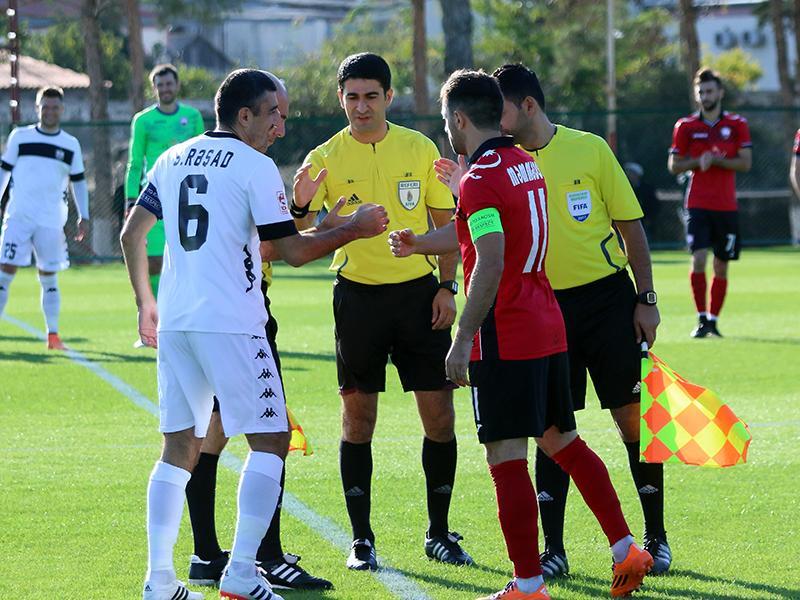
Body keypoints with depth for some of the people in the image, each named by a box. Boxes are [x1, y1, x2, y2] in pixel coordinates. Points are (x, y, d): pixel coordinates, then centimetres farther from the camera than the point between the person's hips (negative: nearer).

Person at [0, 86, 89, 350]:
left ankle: (53, 335, 11)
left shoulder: (71, 145, 8)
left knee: (49, 277, 6)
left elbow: (78, 181, 13)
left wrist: (84, 216, 7)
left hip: (51, 219, 1)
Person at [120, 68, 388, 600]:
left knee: (181, 446, 12)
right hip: (232, 324, -7)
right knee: (270, 440, 0)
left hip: (175, 323, 7)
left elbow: (132, 235, 15)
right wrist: (355, 228, 4)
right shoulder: (255, 167, -6)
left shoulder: (173, 160, 13)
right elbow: (294, 250, -9)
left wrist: (146, 303, 26)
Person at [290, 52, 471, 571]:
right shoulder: (325, 158, -2)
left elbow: (445, 221, 9)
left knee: (440, 415, 0)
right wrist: (301, 205, -28)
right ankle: (361, 538, 9)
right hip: (359, 295, -1)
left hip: (418, 292, 1)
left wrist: (447, 285, 0)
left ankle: (439, 533, 13)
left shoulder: (419, 149, 3)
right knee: (358, 416, 1)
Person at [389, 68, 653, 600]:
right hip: (548, 329, 9)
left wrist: (463, 340, -20)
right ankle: (626, 550, 18)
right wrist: (419, 244, 38)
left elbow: (490, 267, -23)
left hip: (505, 338, -9)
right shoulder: (525, 163, 13)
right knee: (562, 441, 18)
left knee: (507, 458, -5)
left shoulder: (481, 180, -15)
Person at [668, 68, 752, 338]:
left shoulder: (737, 125, 4)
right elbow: (674, 166, 6)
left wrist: (716, 160, -15)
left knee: (721, 266, 5)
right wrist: (699, 161, -11)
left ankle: (713, 320, 17)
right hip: (698, 204, -1)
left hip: (727, 206, 1)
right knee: (698, 260, -15)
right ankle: (701, 319, -3)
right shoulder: (686, 127, 4)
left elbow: (745, 163, -2)